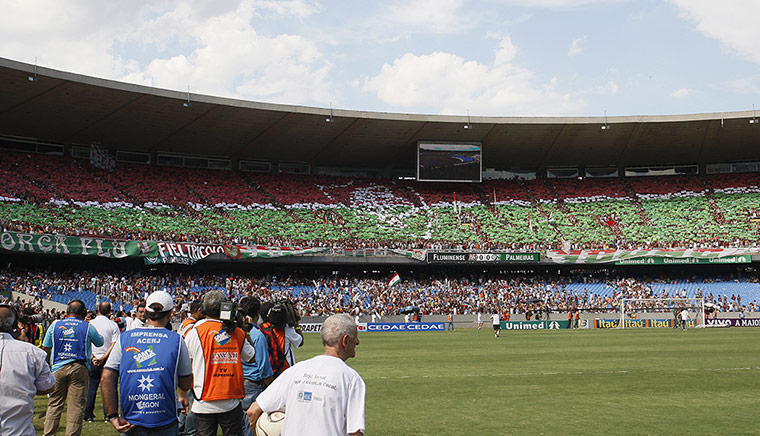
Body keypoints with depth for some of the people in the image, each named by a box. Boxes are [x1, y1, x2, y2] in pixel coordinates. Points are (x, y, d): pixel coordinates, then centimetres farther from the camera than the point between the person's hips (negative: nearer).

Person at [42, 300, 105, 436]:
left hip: (58, 368, 2)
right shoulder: (88, 327, 0)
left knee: (54, 404, 10)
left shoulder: (55, 325, 6)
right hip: (79, 368, -2)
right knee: (76, 406, 1)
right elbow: (100, 342, 15)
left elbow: (45, 347, 13)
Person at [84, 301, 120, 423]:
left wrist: (92, 356, -4)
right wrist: (103, 357, -11)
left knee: (91, 388, 9)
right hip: (107, 360, -1)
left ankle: (88, 415, 12)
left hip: (92, 360, 1)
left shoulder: (90, 324, 0)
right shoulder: (113, 325, -3)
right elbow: (114, 345, -10)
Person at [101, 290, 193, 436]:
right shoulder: (176, 340, -4)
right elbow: (186, 384, 0)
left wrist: (113, 416, -5)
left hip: (130, 423, 2)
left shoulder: (124, 338, 0)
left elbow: (107, 378, -7)